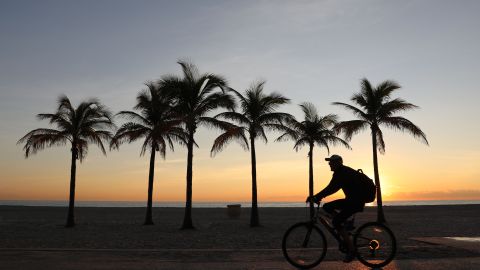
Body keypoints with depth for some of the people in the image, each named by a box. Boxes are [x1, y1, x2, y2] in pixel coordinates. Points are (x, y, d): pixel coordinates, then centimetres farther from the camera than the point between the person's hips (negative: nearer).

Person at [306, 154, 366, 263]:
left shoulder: (343, 173, -17)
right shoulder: (342, 172, 14)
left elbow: (332, 188, -27)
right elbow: (332, 188, 18)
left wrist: (316, 197, -26)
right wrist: (318, 196, 12)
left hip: (356, 201, -10)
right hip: (351, 199, 10)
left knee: (336, 221, -13)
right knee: (327, 207, 6)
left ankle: (351, 250, -8)